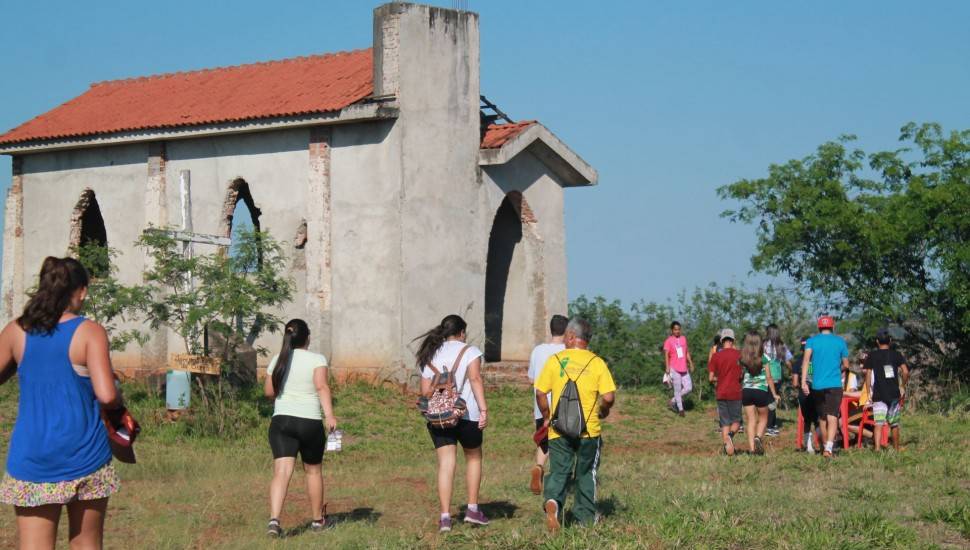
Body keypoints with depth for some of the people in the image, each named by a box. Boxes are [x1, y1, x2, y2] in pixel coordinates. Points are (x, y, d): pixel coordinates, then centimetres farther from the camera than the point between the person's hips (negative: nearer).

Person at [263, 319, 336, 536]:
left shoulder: (277, 360, 8)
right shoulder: (317, 359, -3)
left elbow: (269, 391, 13)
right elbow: (322, 386, -17)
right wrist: (330, 415, -25)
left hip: (281, 420, 2)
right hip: (310, 422, -2)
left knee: (281, 472, -6)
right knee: (313, 471, 16)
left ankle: (274, 519, -25)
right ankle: (317, 519, 30)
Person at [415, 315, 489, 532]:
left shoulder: (430, 356, 12)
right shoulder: (470, 352, 0)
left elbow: (425, 391, 7)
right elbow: (475, 379, -14)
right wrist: (483, 409, -18)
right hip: (467, 414, -3)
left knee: (445, 464, 1)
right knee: (473, 458, 18)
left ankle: (445, 516, -7)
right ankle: (472, 509, 17)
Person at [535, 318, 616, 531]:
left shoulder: (555, 360, -3)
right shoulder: (597, 363, -5)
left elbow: (540, 393, -3)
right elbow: (609, 397, -10)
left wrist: (546, 417, 12)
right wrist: (603, 411, 11)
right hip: (589, 430, 0)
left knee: (558, 471, 6)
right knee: (586, 473, 15)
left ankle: (552, 500, -22)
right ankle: (586, 517, 23)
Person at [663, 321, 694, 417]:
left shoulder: (683, 338, 12)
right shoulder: (668, 341, -7)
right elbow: (666, 354, -16)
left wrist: (691, 364, 19)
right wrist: (667, 367, -26)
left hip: (684, 369, 6)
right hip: (674, 369, -6)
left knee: (688, 388, 2)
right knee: (677, 389, -1)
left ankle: (673, 401, 19)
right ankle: (680, 409, 11)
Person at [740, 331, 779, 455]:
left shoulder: (742, 358, -1)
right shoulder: (763, 357, -5)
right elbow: (769, 378, -3)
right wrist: (774, 394, 5)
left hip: (746, 391, 2)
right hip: (761, 391, -2)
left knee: (751, 421, 7)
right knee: (763, 418, 17)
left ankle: (752, 448, -1)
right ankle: (758, 437, -9)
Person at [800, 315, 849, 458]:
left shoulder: (812, 341, 4)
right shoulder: (840, 342, 5)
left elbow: (806, 359, -11)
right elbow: (846, 365, 11)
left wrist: (804, 381, -15)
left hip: (817, 385, 2)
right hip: (835, 385, -2)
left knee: (822, 417, 17)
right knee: (832, 417, -9)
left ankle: (826, 446, 28)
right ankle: (828, 448, -26)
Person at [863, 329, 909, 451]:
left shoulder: (872, 356, 2)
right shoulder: (896, 355, 4)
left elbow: (868, 375, -2)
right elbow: (905, 372, -7)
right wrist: (902, 386, 6)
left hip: (878, 395, -2)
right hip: (894, 394, 2)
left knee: (879, 424, -9)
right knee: (894, 424, 15)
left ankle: (877, 449, -26)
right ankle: (896, 449, 25)